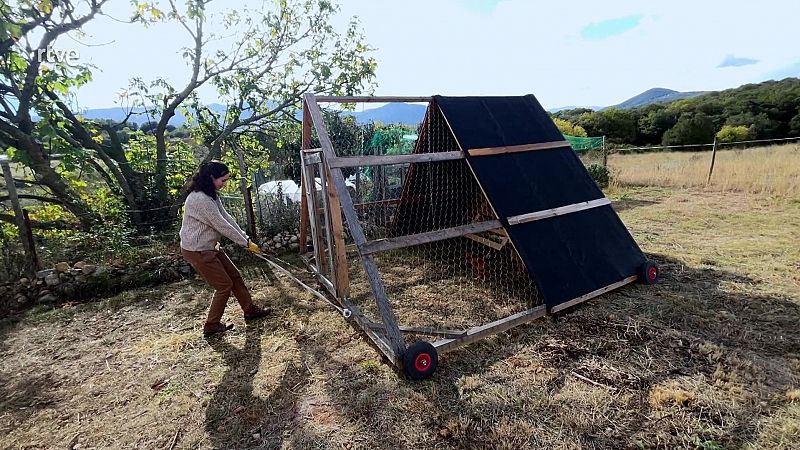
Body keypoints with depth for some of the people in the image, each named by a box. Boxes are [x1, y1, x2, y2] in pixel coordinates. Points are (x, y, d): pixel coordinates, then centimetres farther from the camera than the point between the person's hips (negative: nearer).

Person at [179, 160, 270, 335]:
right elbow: (222, 226, -24)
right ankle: (211, 325, 18)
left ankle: (250, 310, 29)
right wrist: (246, 243, -14)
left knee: (235, 276, 14)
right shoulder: (200, 199, -28)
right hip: (197, 251, -10)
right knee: (224, 285, 0)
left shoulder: (211, 195, 5)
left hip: (209, 247, 10)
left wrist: (246, 238, -1)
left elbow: (226, 217, 5)